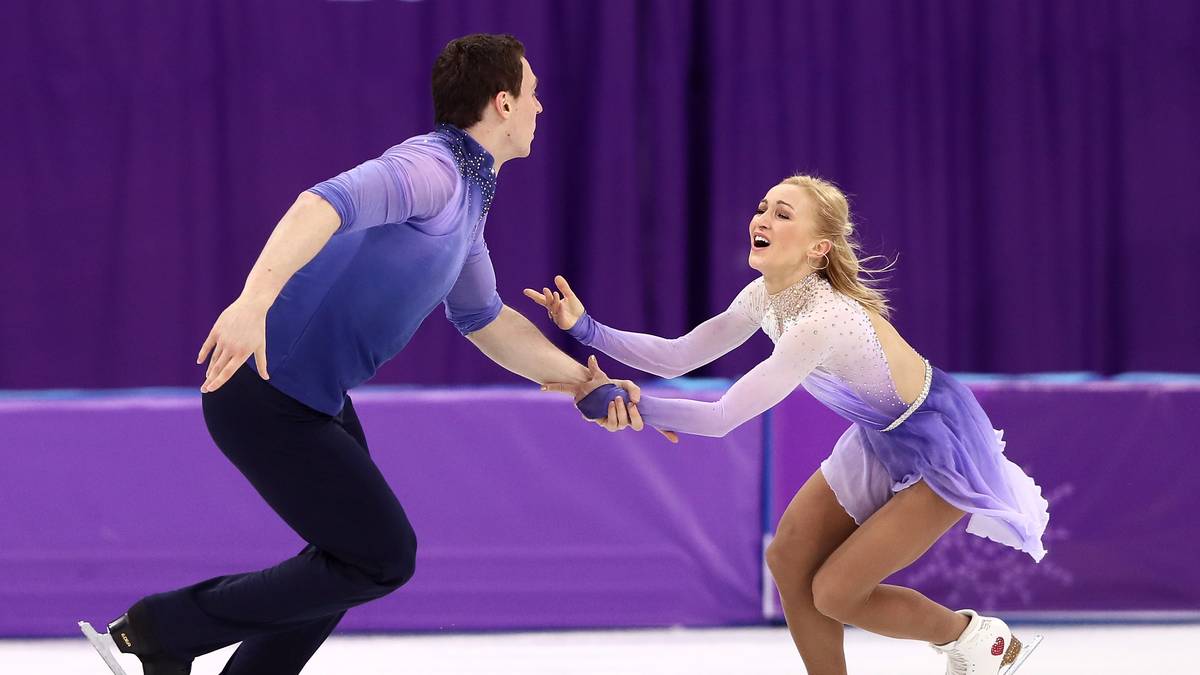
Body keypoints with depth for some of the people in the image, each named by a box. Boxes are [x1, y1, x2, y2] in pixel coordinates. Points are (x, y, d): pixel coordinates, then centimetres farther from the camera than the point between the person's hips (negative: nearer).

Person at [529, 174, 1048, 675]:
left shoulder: (823, 320, -35)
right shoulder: (766, 295, -9)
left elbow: (721, 418, -36)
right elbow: (677, 357, -6)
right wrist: (587, 330, -18)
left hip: (939, 452, -8)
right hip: (883, 439, 8)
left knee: (835, 592, -6)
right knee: (789, 559, 3)